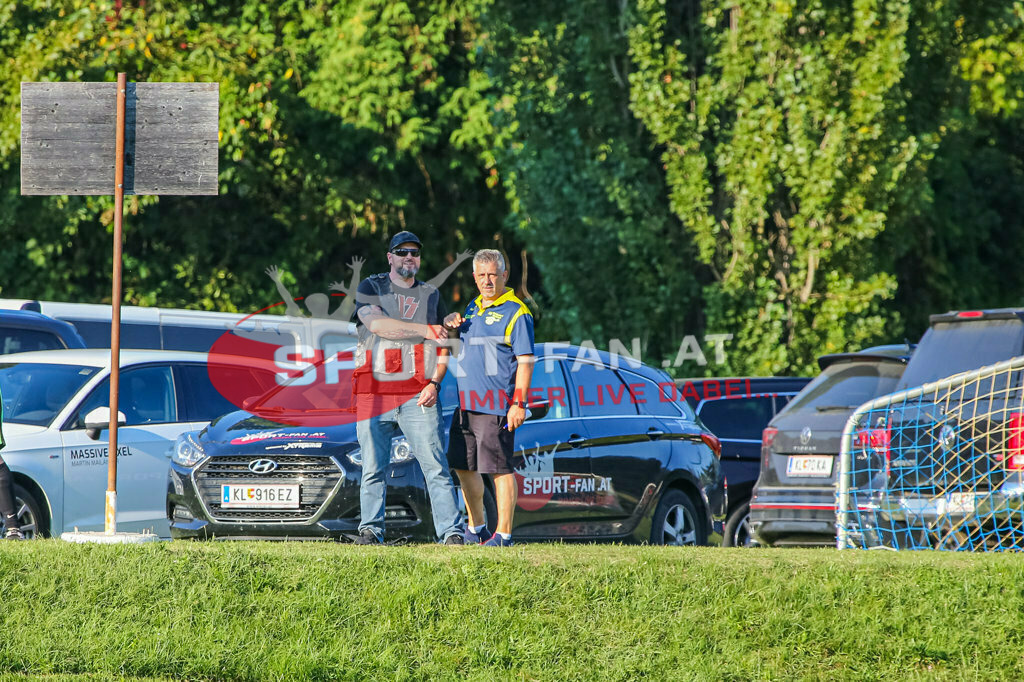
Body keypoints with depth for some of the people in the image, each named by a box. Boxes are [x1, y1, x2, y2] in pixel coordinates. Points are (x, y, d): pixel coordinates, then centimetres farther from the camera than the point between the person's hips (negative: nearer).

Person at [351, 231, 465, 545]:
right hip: (374, 393, -1)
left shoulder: (431, 295, 16)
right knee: (373, 468, 0)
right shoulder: (370, 288, 8)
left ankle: (451, 531, -11)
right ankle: (370, 529, 8)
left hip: (418, 395, 1)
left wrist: (434, 383, -2)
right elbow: (377, 324, -12)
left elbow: (442, 346, 15)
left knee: (436, 466, -8)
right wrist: (424, 331, -18)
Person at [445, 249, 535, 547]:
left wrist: (519, 404, -18)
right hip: (466, 403, 8)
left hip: (496, 406, -8)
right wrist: (451, 322, 11)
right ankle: (476, 528, 26)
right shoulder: (473, 308, 17)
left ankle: (503, 534, -2)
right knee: (463, 466, 12)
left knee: (500, 468, -7)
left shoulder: (516, 313, -6)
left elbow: (525, 362, -11)